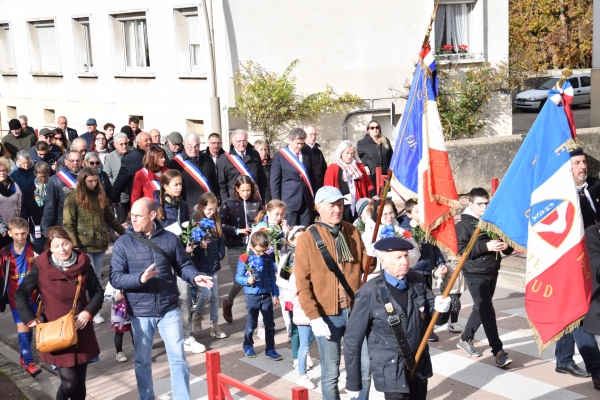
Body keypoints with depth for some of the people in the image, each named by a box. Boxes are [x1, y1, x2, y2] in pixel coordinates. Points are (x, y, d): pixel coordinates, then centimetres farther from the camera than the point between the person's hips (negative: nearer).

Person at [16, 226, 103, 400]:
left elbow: (97, 292, 4)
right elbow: (21, 294, -5)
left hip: (81, 332, 3)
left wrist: (88, 312, -12)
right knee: (69, 381, -8)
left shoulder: (83, 264, -4)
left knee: (80, 381, 10)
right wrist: (29, 318, -17)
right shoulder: (42, 267, -10)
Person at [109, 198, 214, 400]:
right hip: (140, 312, 0)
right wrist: (140, 278, -27)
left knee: (178, 356, 6)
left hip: (169, 309, 1)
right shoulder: (122, 243, -5)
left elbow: (183, 265, 5)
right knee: (142, 360, 13)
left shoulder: (170, 238, -1)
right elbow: (115, 278, -10)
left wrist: (195, 277, -17)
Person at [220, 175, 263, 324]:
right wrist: (237, 230, -14)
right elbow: (221, 225, -6)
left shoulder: (257, 203, 3)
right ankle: (228, 303, 31)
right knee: (239, 281, 0)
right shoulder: (228, 204, -3)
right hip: (236, 248, -2)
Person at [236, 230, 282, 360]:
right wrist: (247, 280, -29)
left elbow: (272, 277, 9)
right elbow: (238, 277, -8)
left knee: (270, 324, 6)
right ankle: (247, 346, 31)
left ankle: (270, 349, 16)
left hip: (267, 295, 3)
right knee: (251, 324, 10)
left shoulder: (267, 258, 2)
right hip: (252, 296, -3)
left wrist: (275, 294, 9)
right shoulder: (245, 259, -10)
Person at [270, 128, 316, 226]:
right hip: (289, 202, -3)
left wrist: (313, 197, 14)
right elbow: (274, 182, -3)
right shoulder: (279, 156, -5)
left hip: (307, 201, 4)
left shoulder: (308, 153, 7)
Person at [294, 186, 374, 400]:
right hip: (327, 315, -4)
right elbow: (302, 283, -9)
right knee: (331, 373, 7)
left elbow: (366, 266, 10)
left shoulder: (352, 231, 7)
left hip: (356, 311, 4)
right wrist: (313, 316, -15)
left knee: (365, 368, 10)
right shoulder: (307, 238, -6)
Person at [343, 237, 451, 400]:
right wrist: (353, 382, -7)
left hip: (420, 364, 5)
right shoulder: (369, 293, -19)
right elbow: (353, 339, -12)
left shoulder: (418, 281, -5)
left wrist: (439, 307, -15)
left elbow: (431, 315, 10)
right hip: (391, 370, -5)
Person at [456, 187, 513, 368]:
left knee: (481, 310, 16)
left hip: (492, 273, 6)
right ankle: (498, 352, -10)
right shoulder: (464, 224, -9)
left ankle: (465, 339, 34)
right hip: (475, 275, -6)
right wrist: (485, 247, -28)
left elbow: (507, 246, 13)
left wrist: (507, 246, -12)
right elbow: (461, 250, -19)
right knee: (487, 312, -11)